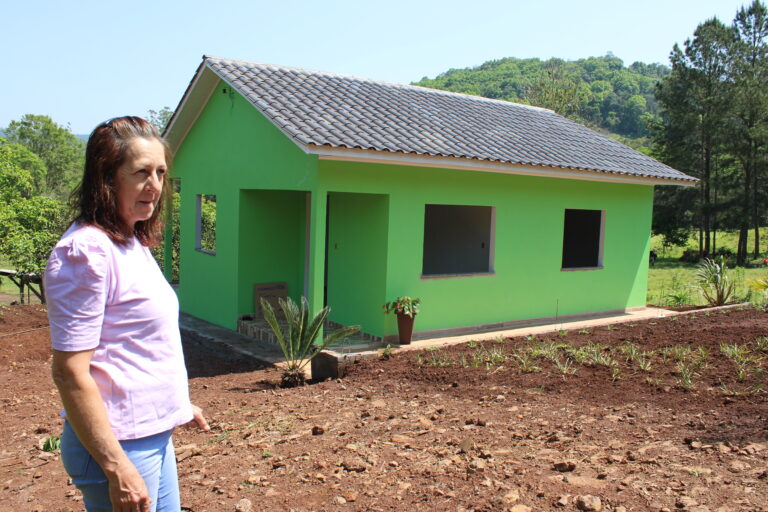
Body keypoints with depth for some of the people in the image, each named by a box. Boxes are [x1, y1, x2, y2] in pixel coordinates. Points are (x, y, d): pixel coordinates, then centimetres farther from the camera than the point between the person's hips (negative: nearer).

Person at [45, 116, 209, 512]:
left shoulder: (133, 244, 9)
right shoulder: (86, 250, -19)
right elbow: (70, 373, -22)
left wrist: (179, 405, 23)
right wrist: (116, 468, -22)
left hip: (155, 433, 9)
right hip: (120, 445, -9)